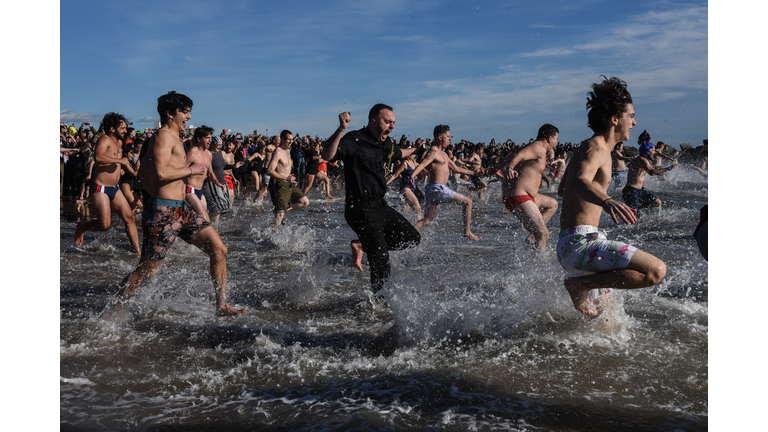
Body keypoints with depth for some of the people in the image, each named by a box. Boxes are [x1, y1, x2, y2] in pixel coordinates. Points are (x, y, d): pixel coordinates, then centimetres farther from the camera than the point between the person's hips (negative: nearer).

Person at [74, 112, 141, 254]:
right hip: (100, 189, -9)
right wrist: (119, 160, -28)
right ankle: (81, 228, 18)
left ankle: (137, 250, 5)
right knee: (104, 224, -11)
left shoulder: (118, 143, 14)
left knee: (130, 218, 1)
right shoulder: (105, 140, -13)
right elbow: (97, 157, -33)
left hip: (115, 189, 9)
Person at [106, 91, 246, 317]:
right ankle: (114, 308, 17)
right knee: (148, 269, -2)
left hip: (181, 209, 10)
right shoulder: (164, 137, -11)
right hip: (162, 212, -10)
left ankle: (221, 306, 7)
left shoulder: (172, 138, 20)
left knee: (218, 249, 2)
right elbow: (161, 172, -26)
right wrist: (191, 169, -14)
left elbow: (142, 171, 27)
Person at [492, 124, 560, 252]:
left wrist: (494, 170, 48)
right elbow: (517, 156, -29)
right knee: (543, 234, -11)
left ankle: (532, 237, 15)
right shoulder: (539, 148, -10)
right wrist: (509, 168, -48)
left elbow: (508, 158, 32)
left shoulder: (530, 147, 21)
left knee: (553, 204, 28)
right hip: (519, 198, -11)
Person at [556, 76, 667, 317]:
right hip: (581, 242, -11)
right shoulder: (596, 148, -12)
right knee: (656, 270, -22)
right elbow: (579, 181, -35)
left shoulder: (587, 148, 20)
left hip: (568, 245, 11)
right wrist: (606, 201, -56)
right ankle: (581, 285, -13)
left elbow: (562, 190, 35)